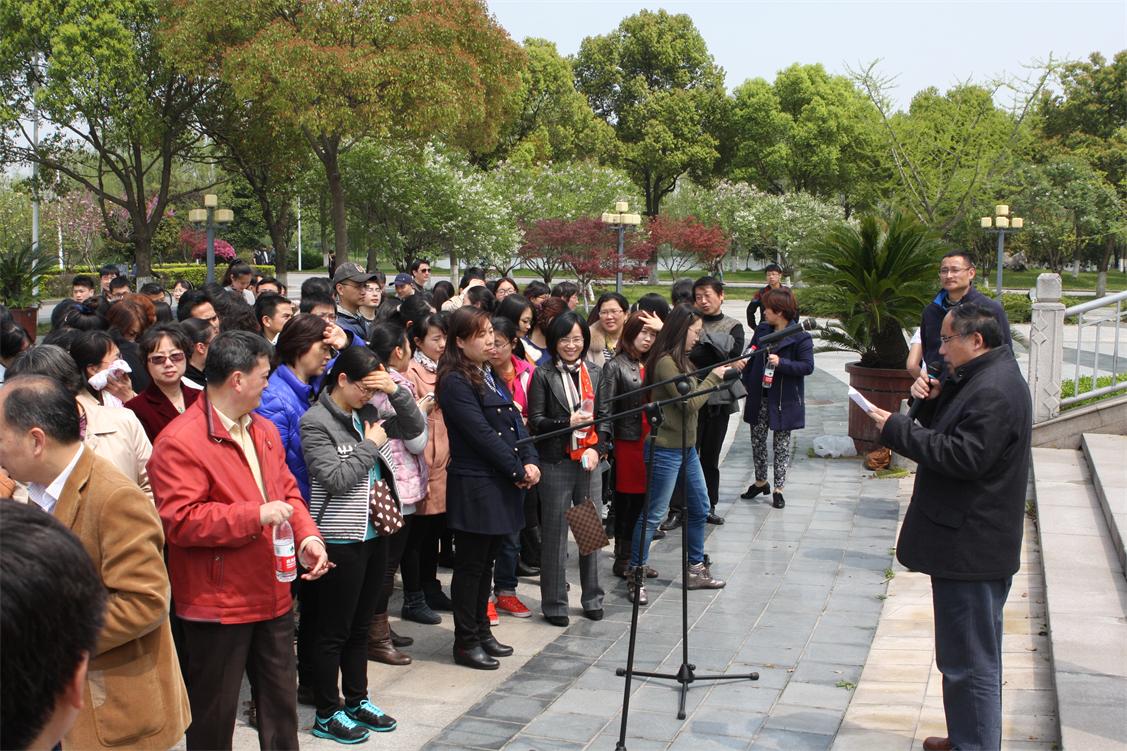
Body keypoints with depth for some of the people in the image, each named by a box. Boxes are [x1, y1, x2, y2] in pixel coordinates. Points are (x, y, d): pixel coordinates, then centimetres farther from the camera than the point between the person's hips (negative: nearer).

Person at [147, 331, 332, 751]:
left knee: (281, 703, 17)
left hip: (273, 595, 8)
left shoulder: (264, 430, 10)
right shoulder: (180, 441, -17)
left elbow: (287, 491, 16)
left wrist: (306, 535, -4)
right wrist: (255, 516, -25)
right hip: (217, 603, -7)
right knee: (215, 713, 7)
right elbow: (178, 520, -24)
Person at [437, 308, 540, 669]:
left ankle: (481, 630, 26)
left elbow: (515, 422, 13)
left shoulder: (490, 376, 15)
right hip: (474, 486, -8)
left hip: (502, 483, 8)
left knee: (486, 561, 16)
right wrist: (517, 470, -13)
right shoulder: (455, 383, -13)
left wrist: (531, 462, -2)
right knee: (471, 565, 0)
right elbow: (481, 434, -17)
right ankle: (466, 642, 9)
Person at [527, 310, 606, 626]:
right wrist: (568, 423, -21)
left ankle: (592, 598, 22)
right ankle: (554, 604, 12)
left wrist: (598, 449, -4)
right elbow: (535, 421, -6)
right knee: (554, 534, 3)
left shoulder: (594, 373, 10)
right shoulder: (543, 375, -2)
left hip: (589, 462, 4)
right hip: (556, 463, -4)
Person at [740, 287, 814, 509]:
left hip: (784, 400, -5)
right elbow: (751, 357, 9)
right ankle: (760, 481, 31)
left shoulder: (800, 337, -12)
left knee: (782, 444, 6)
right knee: (757, 440, 14)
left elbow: (807, 366, -15)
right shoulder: (762, 330, 5)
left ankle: (778, 489, 14)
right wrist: (747, 382, 2)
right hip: (760, 397, 6)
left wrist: (781, 363, -26)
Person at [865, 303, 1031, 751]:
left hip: (970, 548, -11)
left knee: (972, 662, -4)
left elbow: (964, 456, -26)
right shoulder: (981, 379, 14)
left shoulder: (993, 391, -20)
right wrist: (933, 401, 2)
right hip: (967, 542, 11)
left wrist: (896, 429, -20)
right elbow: (952, 432, 20)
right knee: (972, 656, 21)